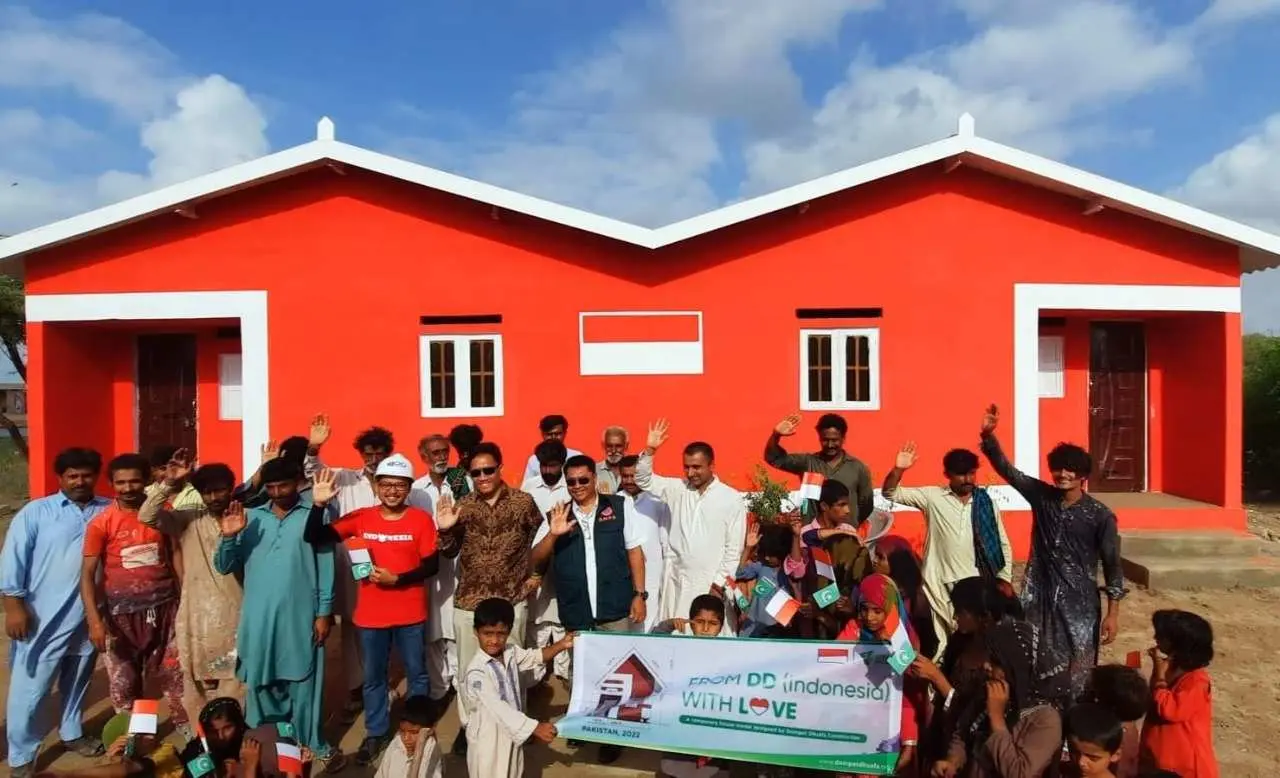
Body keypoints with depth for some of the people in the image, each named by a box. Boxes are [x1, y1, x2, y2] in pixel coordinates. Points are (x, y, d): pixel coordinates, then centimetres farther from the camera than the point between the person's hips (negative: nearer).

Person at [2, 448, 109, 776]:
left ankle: (72, 733, 41)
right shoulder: (36, 512, -5)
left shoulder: (109, 510, 4)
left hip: (89, 616, 3)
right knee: (30, 689, 4)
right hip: (44, 618, -3)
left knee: (77, 681, 20)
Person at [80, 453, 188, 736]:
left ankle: (186, 726, 27)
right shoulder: (101, 523, -10)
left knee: (174, 671, 11)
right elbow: (88, 574, -10)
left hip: (163, 605, 2)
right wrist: (94, 620, -19)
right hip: (121, 610, -1)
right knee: (124, 679, 13)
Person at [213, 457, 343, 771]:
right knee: (259, 682, 13)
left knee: (303, 683, 7)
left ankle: (314, 745, 21)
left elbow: (326, 566, -3)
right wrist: (228, 537, -13)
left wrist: (324, 612, -5)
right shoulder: (251, 517, 5)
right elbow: (224, 567, 5)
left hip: (300, 616, -3)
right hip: (258, 617, 3)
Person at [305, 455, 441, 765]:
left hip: (411, 614, -2)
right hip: (371, 614, 2)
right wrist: (318, 504, -21)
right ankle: (376, 733, 34)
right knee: (373, 677, 16)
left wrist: (397, 579, -19)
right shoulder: (361, 518, -2)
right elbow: (314, 538, -6)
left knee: (417, 674, 13)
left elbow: (432, 565, -8)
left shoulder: (421, 519, -8)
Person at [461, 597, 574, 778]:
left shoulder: (511, 652, -6)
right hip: (488, 738, -7)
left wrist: (561, 645, -5)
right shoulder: (476, 671, -29)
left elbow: (535, 657, 12)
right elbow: (498, 708, -33)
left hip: (512, 731, 7)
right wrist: (535, 727, -35)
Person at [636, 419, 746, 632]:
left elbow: (734, 548, -2)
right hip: (676, 580, 3)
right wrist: (649, 450, -12)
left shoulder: (732, 498, -4)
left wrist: (720, 583, -6)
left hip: (711, 582, -3)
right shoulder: (677, 489, 5)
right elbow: (643, 480, 4)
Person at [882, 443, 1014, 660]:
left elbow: (1002, 544, 10)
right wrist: (898, 469, -25)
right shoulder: (932, 497, -2)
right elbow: (890, 493, -7)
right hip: (940, 583, -2)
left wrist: (1005, 579, 5)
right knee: (942, 639, 6)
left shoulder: (987, 503, 4)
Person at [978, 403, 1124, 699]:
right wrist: (988, 435, -20)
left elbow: (1112, 564, -4)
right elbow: (1007, 469, -6)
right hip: (1039, 600, 3)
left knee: (1077, 676, 4)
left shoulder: (1100, 515, -7)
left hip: (1079, 604, -2)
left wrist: (1113, 612, -5)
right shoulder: (1041, 496, 0)